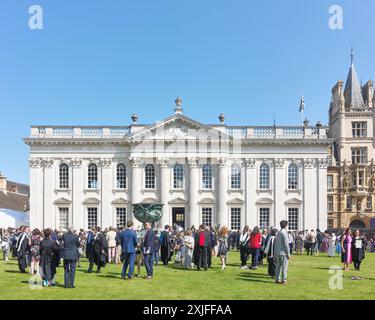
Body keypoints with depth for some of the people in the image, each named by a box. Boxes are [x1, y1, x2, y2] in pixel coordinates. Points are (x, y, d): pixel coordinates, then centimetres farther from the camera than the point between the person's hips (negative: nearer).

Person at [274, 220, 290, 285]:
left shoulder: (278, 233, 12)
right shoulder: (284, 233, -13)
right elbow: (286, 244, -16)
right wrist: (288, 254, -11)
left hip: (277, 252, 8)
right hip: (283, 253, -8)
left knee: (278, 266, 10)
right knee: (284, 267, -2)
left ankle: (277, 279, 13)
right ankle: (283, 280, -1)